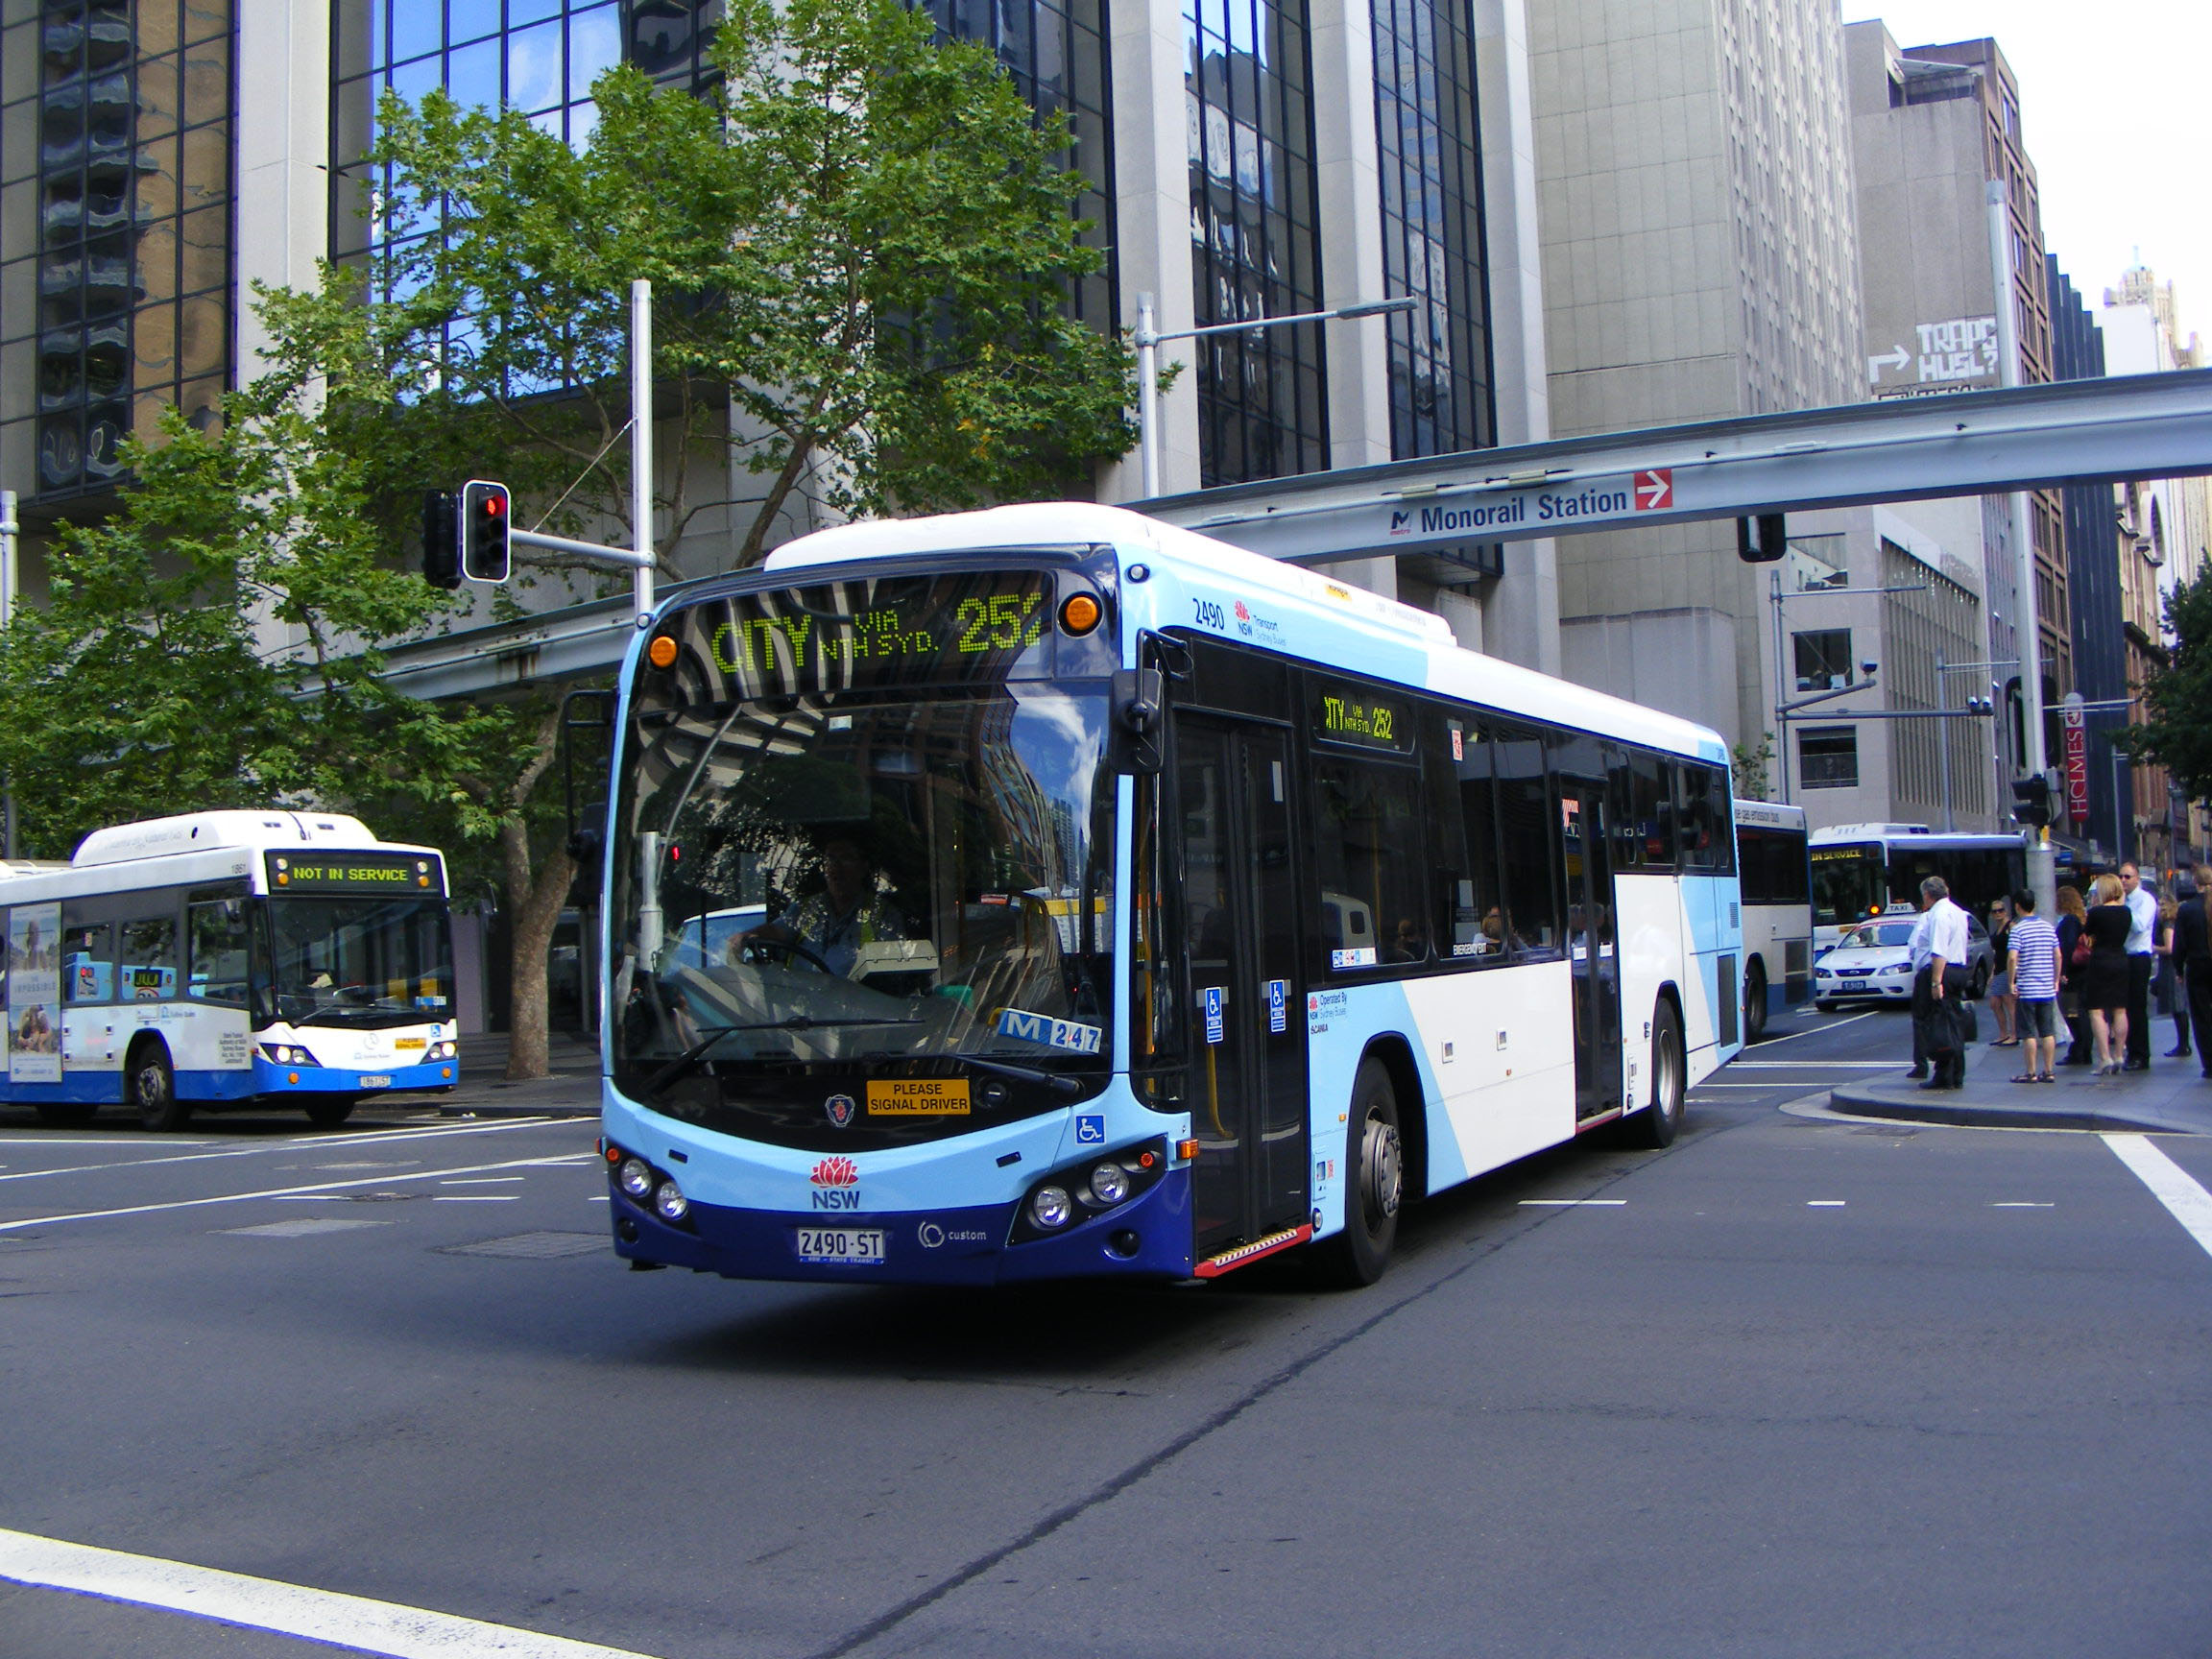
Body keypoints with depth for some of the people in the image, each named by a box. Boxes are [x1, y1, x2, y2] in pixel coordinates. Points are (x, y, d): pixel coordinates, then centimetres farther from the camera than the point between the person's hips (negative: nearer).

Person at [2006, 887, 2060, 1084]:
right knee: (2048, 1032, 9)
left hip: (2026, 989, -5)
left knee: (2029, 1034, -1)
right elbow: (2058, 956, 10)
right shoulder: (2049, 927, 7)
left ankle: (2031, 1073, 1)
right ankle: (2049, 1071, 10)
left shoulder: (2017, 929, -10)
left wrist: (2012, 982, -11)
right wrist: (2056, 980, 18)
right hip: (2047, 989, 5)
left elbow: (2012, 958, -19)